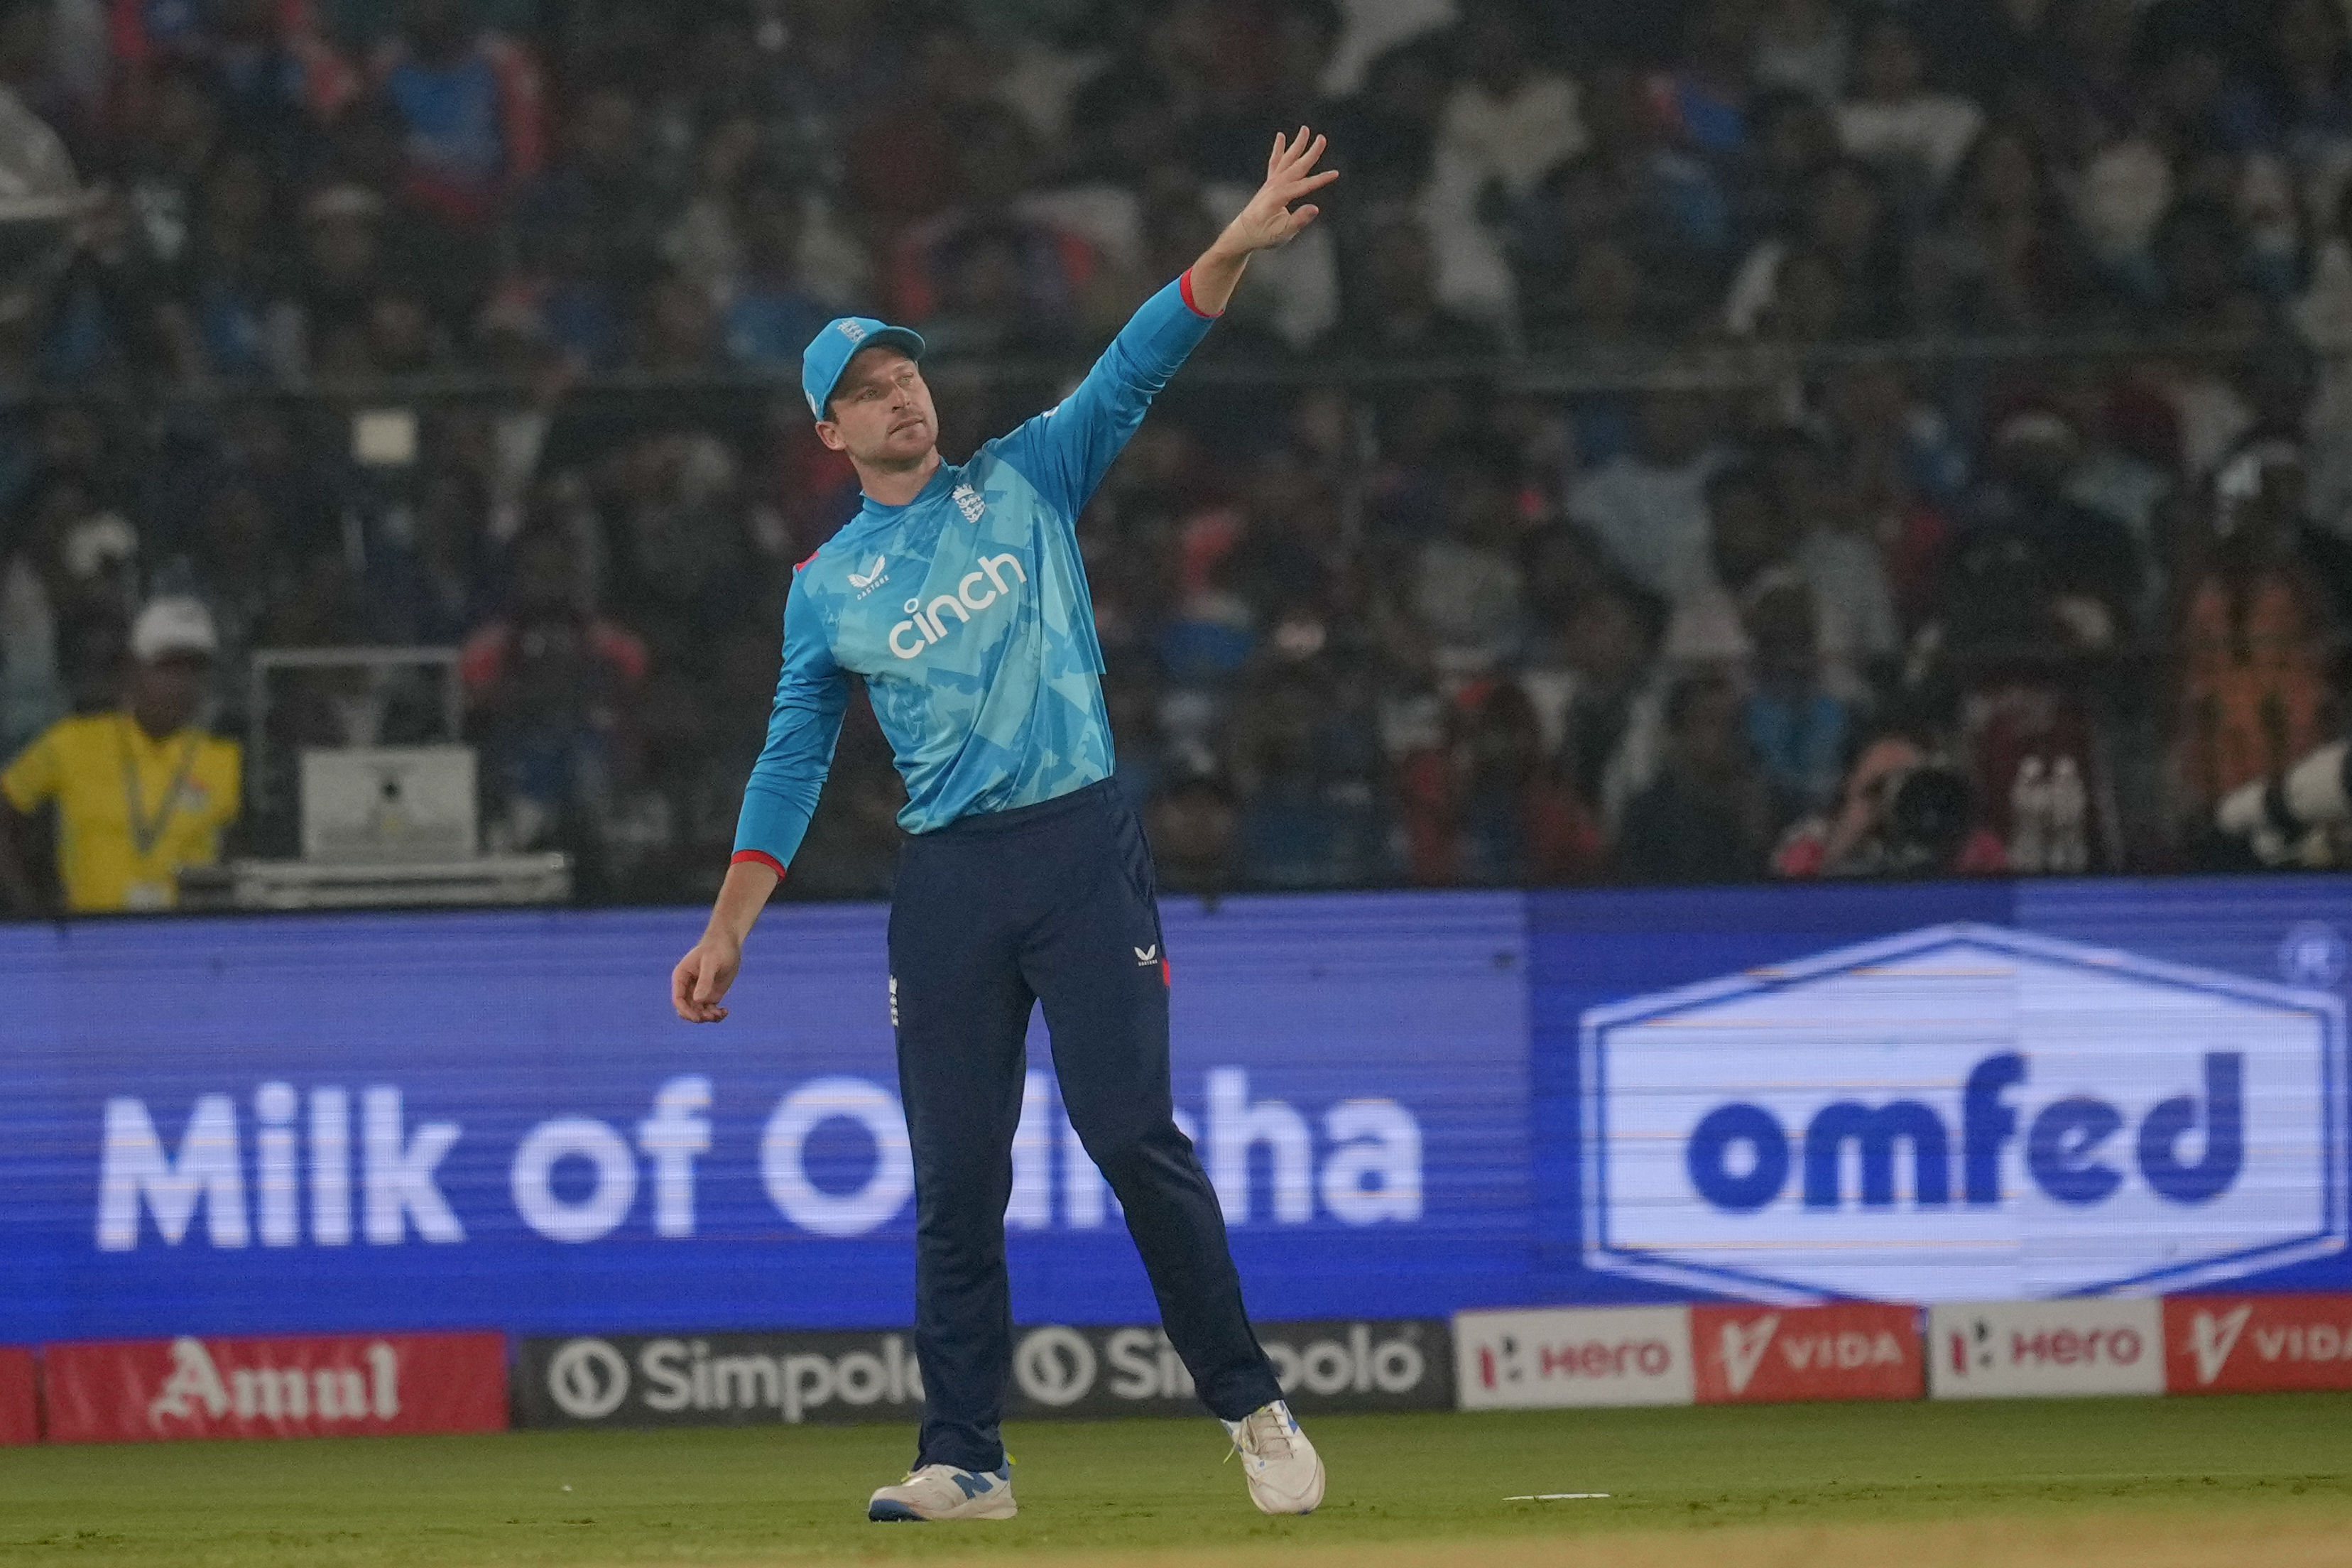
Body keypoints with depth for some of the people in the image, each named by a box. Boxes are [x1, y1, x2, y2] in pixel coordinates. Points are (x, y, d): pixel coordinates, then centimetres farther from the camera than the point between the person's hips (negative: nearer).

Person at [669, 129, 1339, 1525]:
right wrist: (730, 928, 6)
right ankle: (967, 1459, 4)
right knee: (956, 1179, 1)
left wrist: (1240, 245, -12)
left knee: (1134, 1134, -9)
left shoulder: (1028, 482, 10)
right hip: (947, 881, 2)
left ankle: (1253, 1407, 0)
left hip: (1083, 847, -2)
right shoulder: (826, 589, 13)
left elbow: (1138, 364, 0)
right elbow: (793, 765, 13)